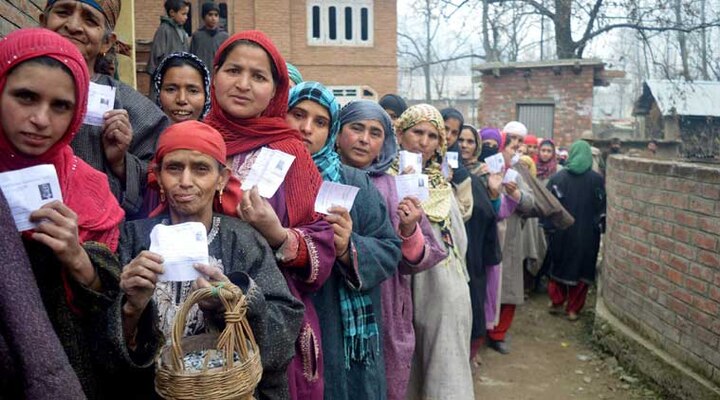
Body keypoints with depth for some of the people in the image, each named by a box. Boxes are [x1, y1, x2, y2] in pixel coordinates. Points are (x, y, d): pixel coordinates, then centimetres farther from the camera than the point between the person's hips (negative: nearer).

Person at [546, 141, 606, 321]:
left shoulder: (558, 177, -7)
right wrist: (597, 224, 8)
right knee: (581, 267, 12)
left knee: (559, 264, 19)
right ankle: (573, 309, 17)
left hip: (561, 230, 1)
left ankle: (556, 302, 26)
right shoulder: (597, 179, -9)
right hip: (587, 233, -1)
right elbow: (602, 207, -6)